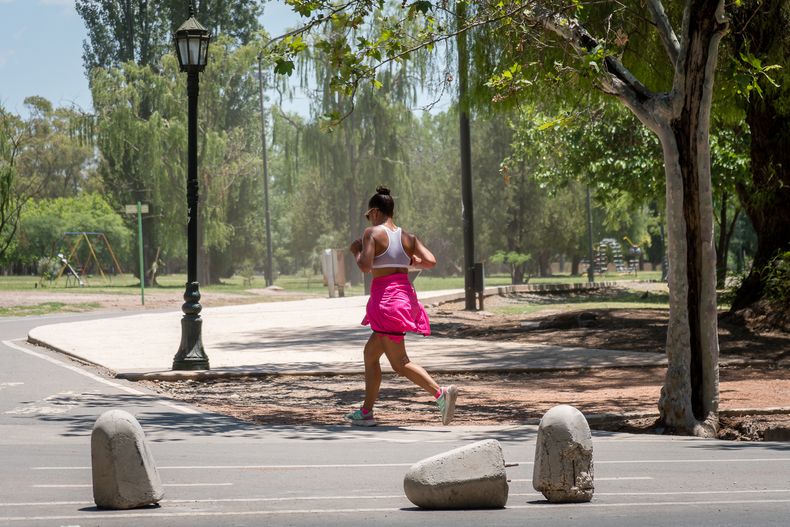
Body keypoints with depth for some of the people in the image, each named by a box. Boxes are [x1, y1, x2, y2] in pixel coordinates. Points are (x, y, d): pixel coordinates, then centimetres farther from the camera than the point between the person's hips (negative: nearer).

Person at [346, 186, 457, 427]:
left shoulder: (373, 233, -7)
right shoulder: (407, 237, 9)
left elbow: (365, 266, -17)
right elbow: (431, 261, 0)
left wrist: (356, 250, 2)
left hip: (385, 298, -8)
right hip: (406, 296, 8)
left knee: (400, 363, -7)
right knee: (370, 353, 19)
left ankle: (441, 393, -25)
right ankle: (366, 411, 20)